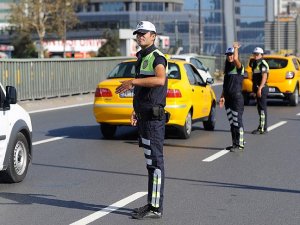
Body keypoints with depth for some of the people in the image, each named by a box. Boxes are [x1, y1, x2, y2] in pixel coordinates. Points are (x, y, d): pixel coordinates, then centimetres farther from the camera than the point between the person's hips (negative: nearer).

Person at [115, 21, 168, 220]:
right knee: (151, 162, 12)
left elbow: (160, 80, -33)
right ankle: (152, 204, 18)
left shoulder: (157, 57, -11)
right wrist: (137, 110, 23)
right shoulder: (142, 58, 19)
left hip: (153, 117, -10)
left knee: (155, 162, -7)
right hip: (144, 117, 10)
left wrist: (133, 82, -30)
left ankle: (156, 208, -4)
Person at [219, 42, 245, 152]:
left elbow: (235, 59, -30)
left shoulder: (239, 67, -7)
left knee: (237, 122, -6)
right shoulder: (227, 68, 16)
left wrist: (236, 48, -14)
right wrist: (222, 96, 11)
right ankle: (235, 143, 18)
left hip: (237, 98, -8)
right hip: (228, 99, 8)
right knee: (231, 123, 11)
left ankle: (240, 144, -1)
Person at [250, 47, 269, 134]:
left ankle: (262, 128, -8)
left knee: (262, 108, -9)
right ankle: (263, 127, 18)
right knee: (260, 108, 12)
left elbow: (264, 77, -19)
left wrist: (260, 88, -25)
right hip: (257, 88, 10)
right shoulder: (254, 64, 17)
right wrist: (254, 89, 19)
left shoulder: (263, 64, -12)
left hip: (262, 88, -10)